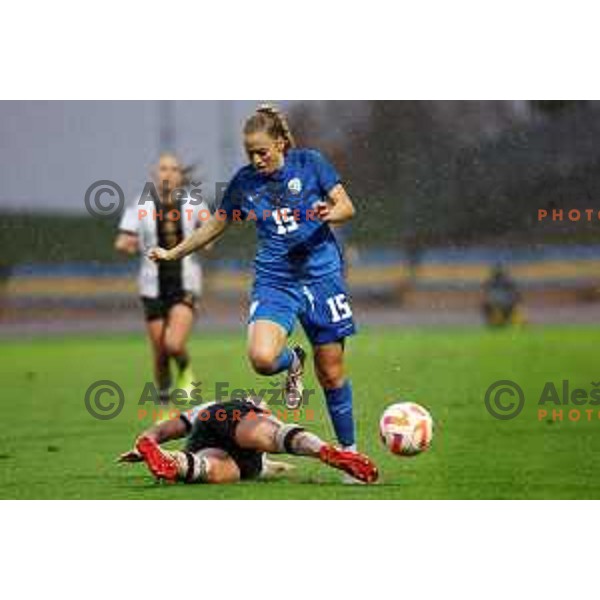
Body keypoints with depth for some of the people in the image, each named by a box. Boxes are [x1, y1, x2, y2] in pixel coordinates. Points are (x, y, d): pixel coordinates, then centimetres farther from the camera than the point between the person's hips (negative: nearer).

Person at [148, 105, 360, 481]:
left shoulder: (310, 163, -1)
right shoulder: (245, 182, 4)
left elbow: (347, 207, 0)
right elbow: (216, 226, 19)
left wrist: (330, 213, -22)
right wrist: (173, 254, 21)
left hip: (321, 276, -1)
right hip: (274, 280, 1)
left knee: (331, 372, 1)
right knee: (262, 358, -25)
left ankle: (349, 450, 18)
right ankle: (292, 362, 12)